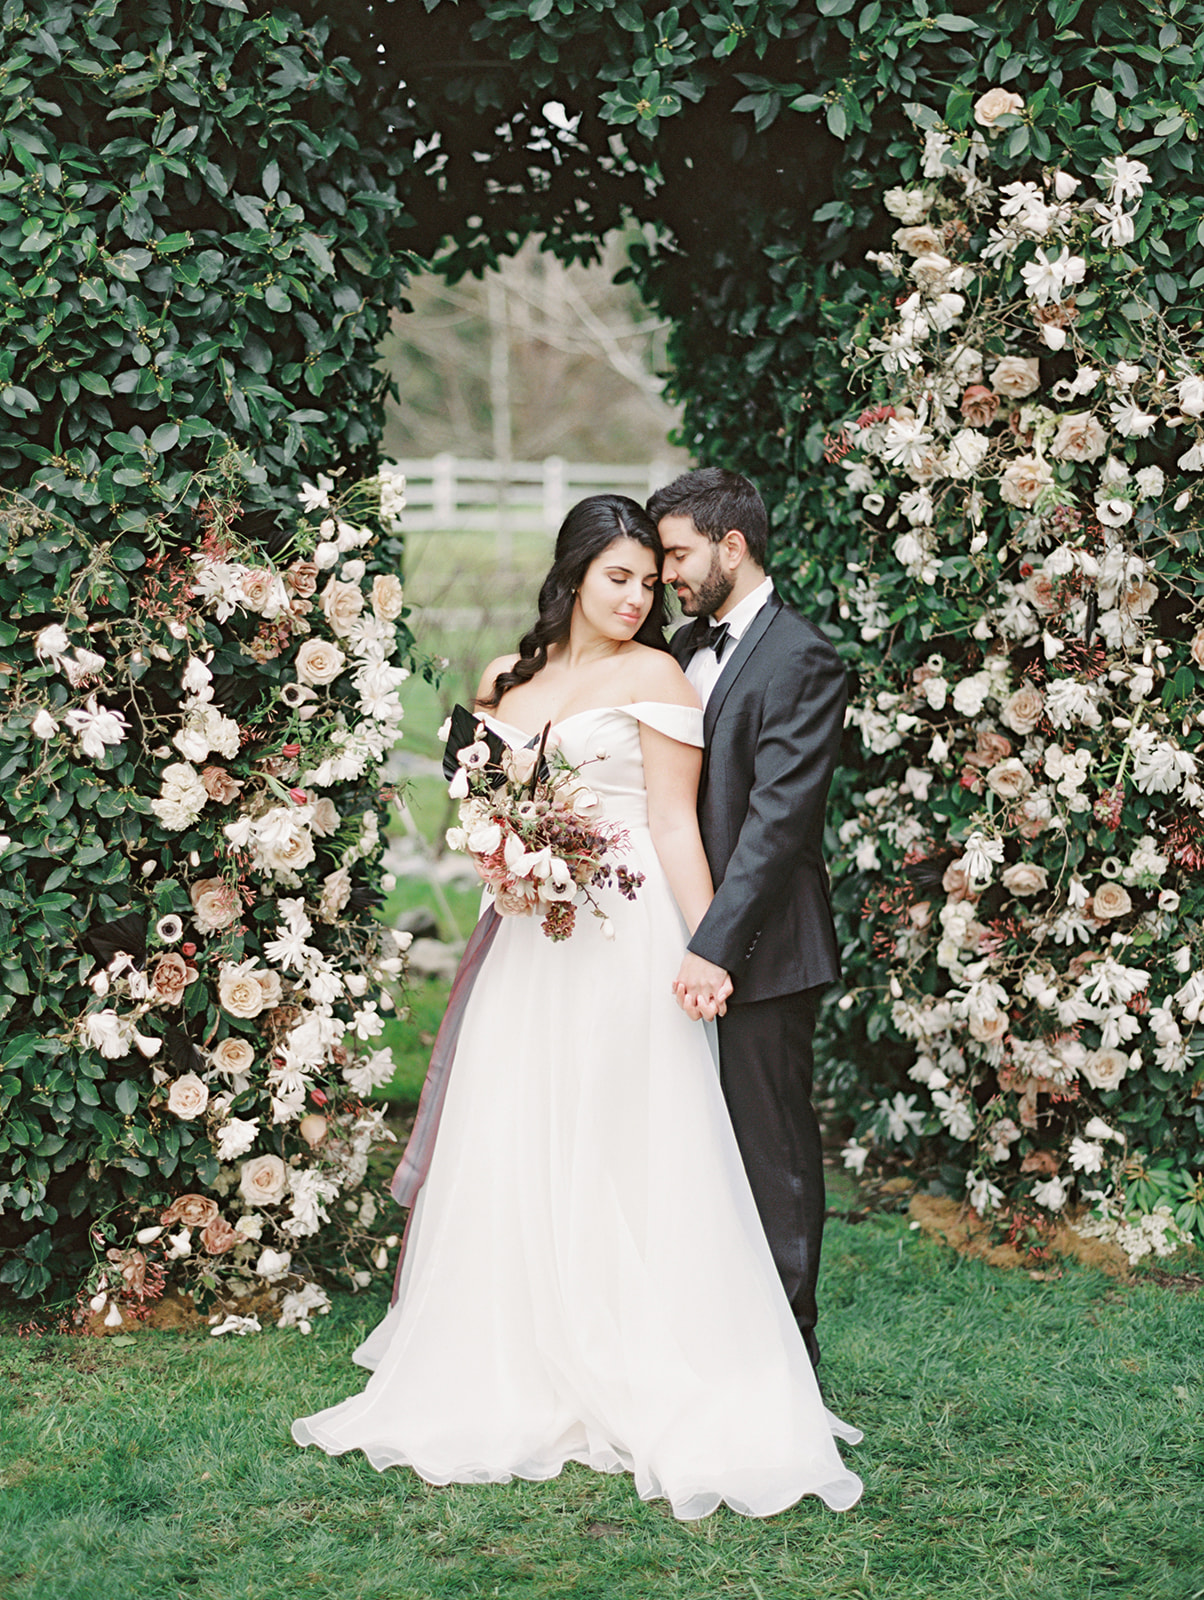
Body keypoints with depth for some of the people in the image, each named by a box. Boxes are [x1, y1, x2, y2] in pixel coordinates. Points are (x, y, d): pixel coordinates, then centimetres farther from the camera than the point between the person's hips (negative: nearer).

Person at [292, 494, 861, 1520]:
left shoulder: (652, 675, -2)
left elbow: (676, 826, -6)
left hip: (625, 942, -6)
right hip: (529, 944, 6)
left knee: (626, 1157, -5)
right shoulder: (505, 681, 14)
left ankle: (647, 1392, 4)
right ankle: (519, 1385, 17)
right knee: (513, 1156, 6)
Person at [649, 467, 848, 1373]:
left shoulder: (802, 661, -12)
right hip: (690, 938, 8)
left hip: (758, 951, -8)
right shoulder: (685, 649, 14)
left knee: (773, 1147, 1)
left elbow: (777, 821, -20)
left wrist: (715, 948, -26)